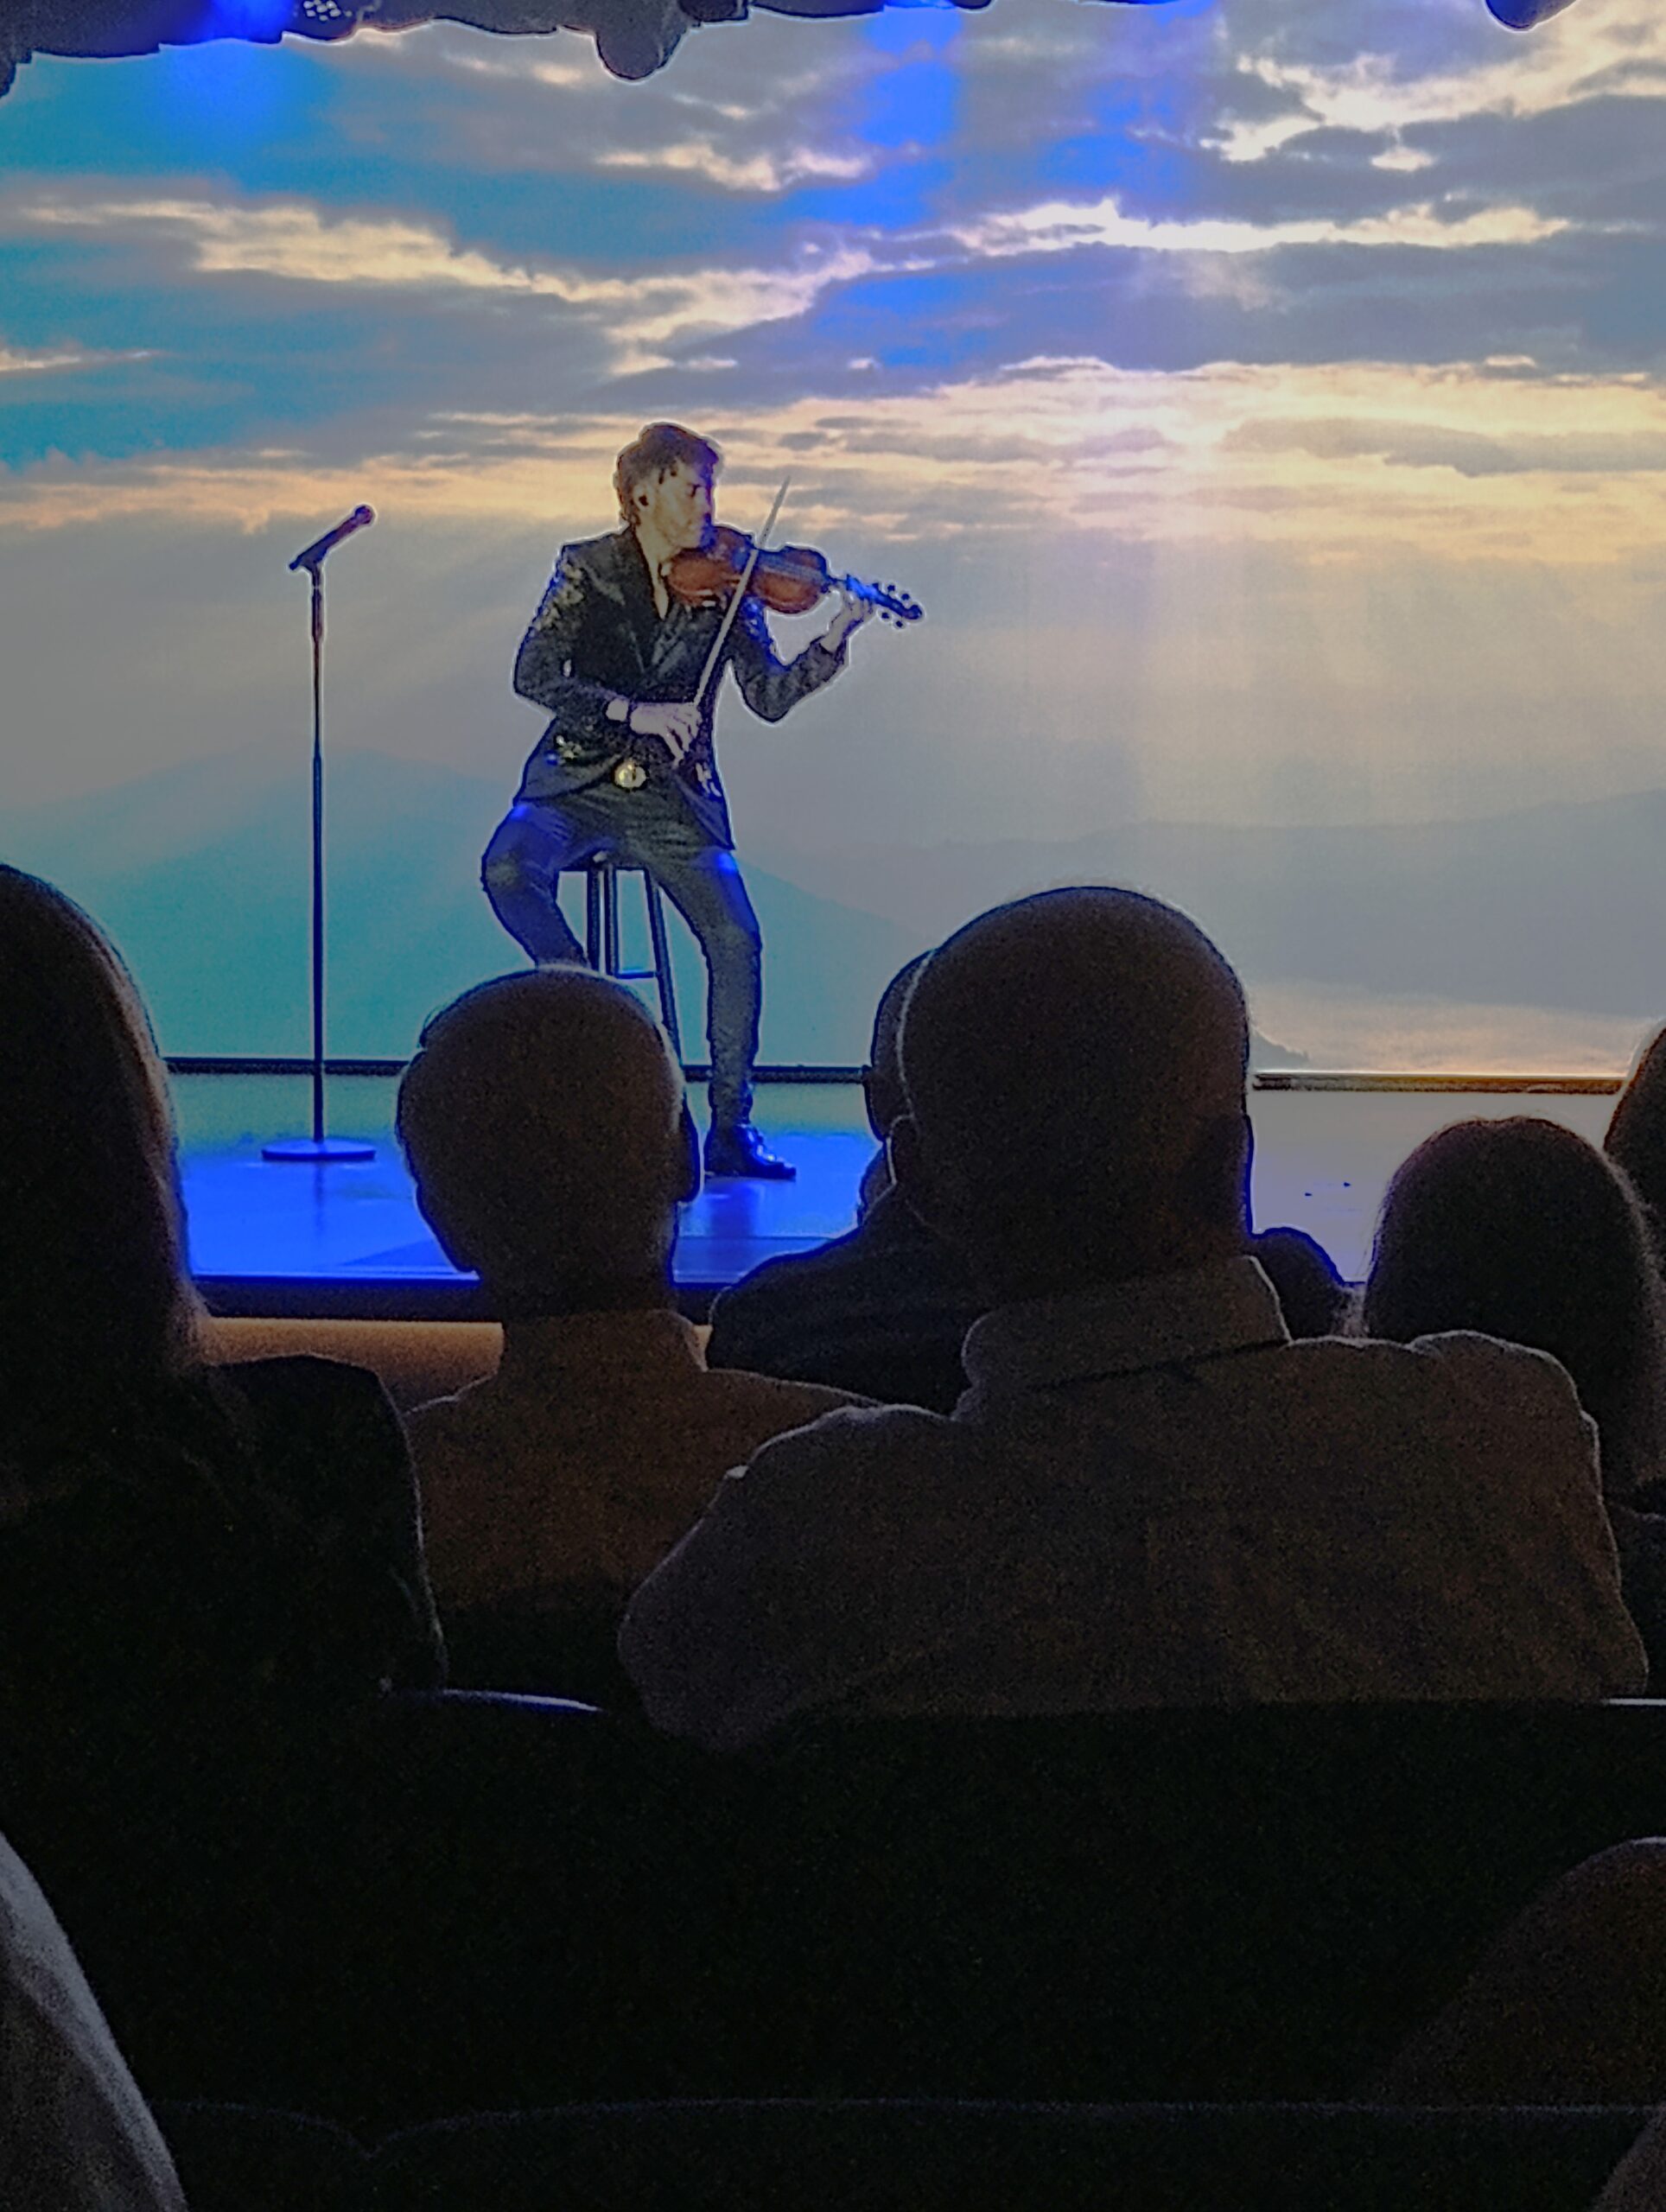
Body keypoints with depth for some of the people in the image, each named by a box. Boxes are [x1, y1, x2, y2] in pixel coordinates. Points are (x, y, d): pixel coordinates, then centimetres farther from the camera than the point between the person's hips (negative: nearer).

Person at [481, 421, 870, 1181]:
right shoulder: (587, 569, 1)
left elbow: (769, 697, -4)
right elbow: (533, 675, -9)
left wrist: (833, 641, -20)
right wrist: (631, 711, -20)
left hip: (673, 799, 1)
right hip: (578, 781, -1)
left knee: (736, 939, -19)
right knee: (509, 869, -32)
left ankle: (730, 1126, -5)